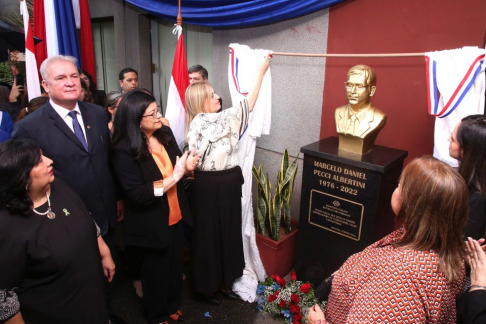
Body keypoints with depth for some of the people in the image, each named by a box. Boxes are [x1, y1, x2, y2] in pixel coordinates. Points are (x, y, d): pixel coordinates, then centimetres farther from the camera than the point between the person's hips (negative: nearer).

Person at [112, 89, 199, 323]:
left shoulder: (165, 133, -5)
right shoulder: (124, 150, -23)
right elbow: (138, 195, -27)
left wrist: (187, 167, -15)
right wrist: (175, 176, -29)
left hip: (175, 216, 6)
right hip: (151, 224, -6)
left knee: (175, 264, 23)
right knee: (156, 270, 17)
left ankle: (172, 305, 50)